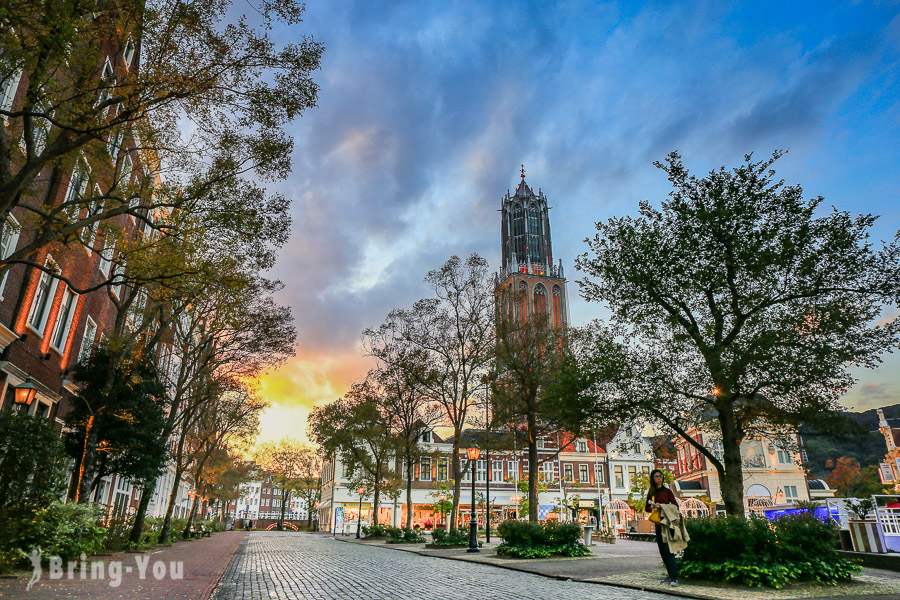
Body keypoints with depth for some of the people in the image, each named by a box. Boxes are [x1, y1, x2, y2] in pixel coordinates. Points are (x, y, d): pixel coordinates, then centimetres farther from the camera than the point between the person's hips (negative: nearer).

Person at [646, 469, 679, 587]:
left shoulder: (667, 491, -2)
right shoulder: (651, 492, 8)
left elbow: (676, 506, -2)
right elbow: (647, 508, 11)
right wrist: (654, 507, -10)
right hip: (658, 525, 5)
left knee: (669, 550, -12)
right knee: (662, 551, 9)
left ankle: (675, 578, -10)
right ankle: (670, 575, 19)